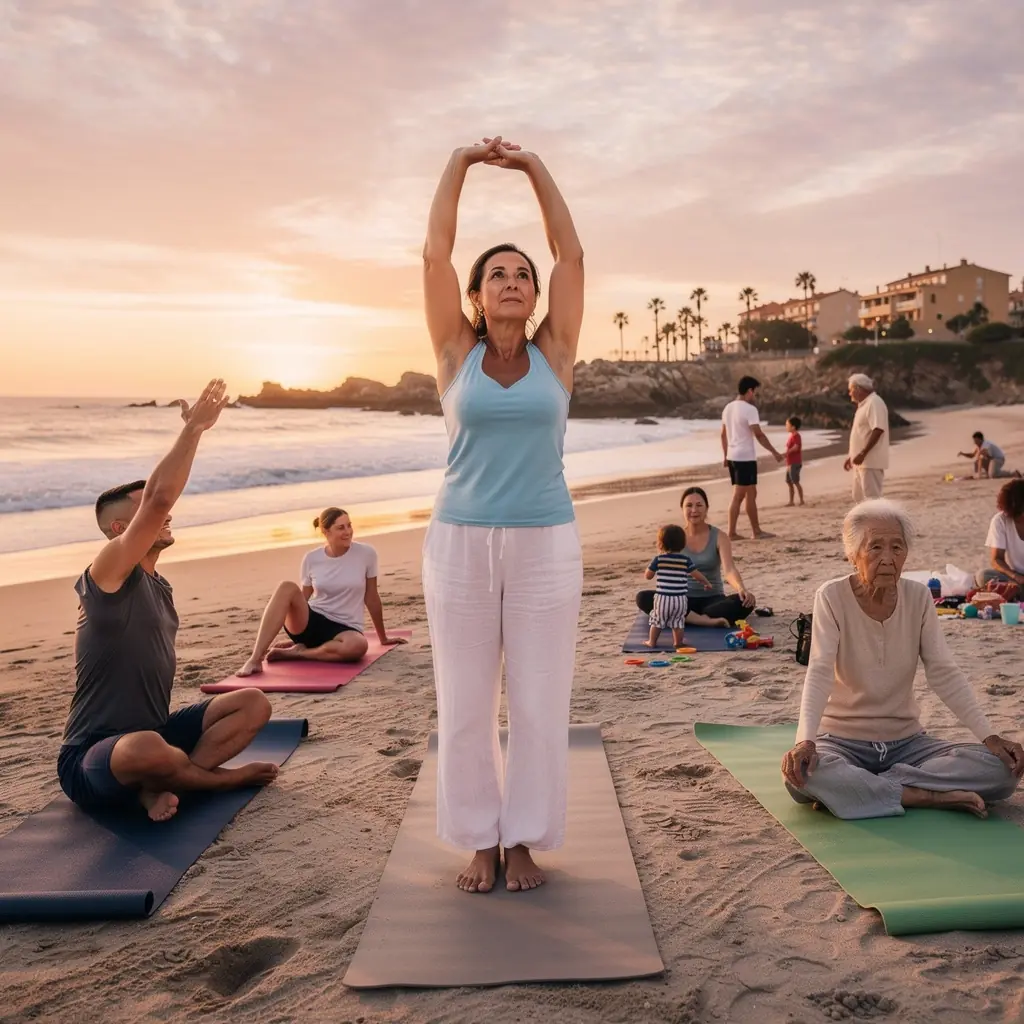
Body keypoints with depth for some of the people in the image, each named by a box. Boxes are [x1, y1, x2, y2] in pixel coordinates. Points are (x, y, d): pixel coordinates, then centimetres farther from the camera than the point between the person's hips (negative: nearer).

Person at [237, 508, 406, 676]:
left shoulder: (366, 554, -5)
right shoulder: (311, 558, 0)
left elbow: (372, 597, 4)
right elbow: (301, 600, 10)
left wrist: (383, 638, 11)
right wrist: (295, 636, 12)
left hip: (344, 629, -1)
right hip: (311, 622, 1)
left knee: (358, 645, -40)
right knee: (287, 588, -29)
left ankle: (295, 653, -18)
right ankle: (255, 659, -31)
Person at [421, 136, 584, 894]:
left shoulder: (554, 353, 5)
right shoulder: (458, 353, 4)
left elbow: (571, 254, 5)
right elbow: (435, 252, 2)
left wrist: (535, 168, 9)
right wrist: (461, 163, 9)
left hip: (545, 544, 0)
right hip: (460, 543, 0)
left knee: (540, 702, 4)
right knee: (466, 704, 6)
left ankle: (524, 840, 21)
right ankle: (481, 840, 23)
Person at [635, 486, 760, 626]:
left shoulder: (719, 537, -4)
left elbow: (729, 569, -19)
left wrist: (741, 589, -40)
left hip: (712, 599, -1)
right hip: (683, 600, 1)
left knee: (745, 601, -31)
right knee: (643, 598, -27)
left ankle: (682, 618, -31)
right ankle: (709, 621, -33)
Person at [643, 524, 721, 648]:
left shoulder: (658, 559, -4)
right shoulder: (686, 559, 0)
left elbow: (648, 575, 4)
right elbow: (697, 574, 5)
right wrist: (707, 582, 24)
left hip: (662, 597, -1)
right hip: (680, 598, 1)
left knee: (657, 620, 12)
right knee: (678, 621, 14)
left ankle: (652, 642, 17)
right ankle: (678, 642, 17)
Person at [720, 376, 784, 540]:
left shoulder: (728, 408, 12)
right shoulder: (749, 409, -14)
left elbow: (723, 435, 16)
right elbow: (759, 435, -17)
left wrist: (726, 456, 21)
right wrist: (775, 452, -11)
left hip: (732, 457, 9)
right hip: (745, 458, -8)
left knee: (751, 494, 14)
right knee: (738, 496, -3)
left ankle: (757, 531, 16)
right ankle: (731, 533, 1)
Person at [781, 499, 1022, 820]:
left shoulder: (918, 597, -2)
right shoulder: (832, 597, -12)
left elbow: (945, 674, -5)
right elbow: (819, 673, -22)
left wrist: (989, 735, -18)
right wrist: (805, 739, -37)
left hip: (906, 740, 4)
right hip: (842, 740, -3)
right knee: (800, 772, -36)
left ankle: (853, 789, -16)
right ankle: (932, 796, -20)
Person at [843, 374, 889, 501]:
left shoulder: (874, 403, -13)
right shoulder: (864, 404, 19)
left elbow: (878, 430, -23)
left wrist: (862, 454, -26)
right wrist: (851, 456, 22)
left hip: (871, 461, -10)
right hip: (862, 462, 10)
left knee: (872, 499, -10)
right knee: (859, 498, 13)